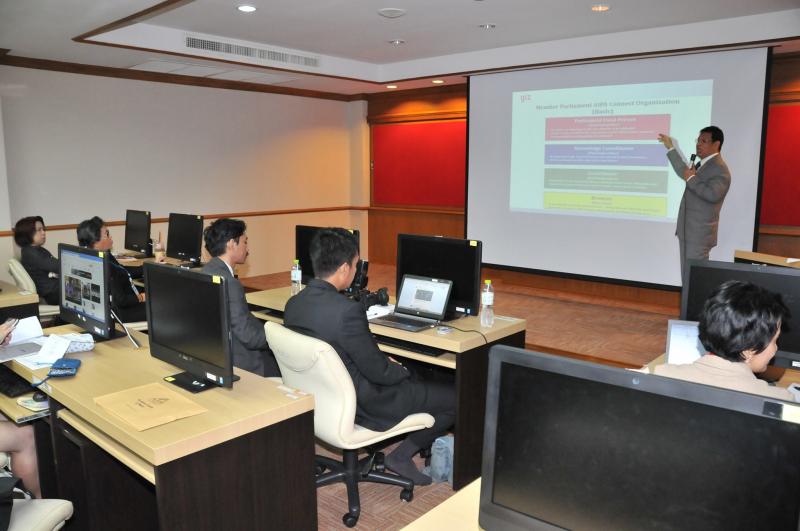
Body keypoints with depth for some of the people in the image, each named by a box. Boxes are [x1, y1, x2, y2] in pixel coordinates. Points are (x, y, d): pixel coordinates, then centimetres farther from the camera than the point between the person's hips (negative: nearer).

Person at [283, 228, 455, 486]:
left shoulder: (293, 304, -5)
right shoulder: (348, 311, -31)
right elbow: (378, 372, -21)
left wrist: (383, 363, 9)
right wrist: (402, 370, 1)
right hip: (362, 405, -8)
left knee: (413, 378, 29)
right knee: (455, 396, 6)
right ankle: (402, 456, 14)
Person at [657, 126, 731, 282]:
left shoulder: (720, 169, -14)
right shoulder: (702, 164, 15)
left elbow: (713, 194, -29)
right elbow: (684, 172, 33)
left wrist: (691, 179, -18)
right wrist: (670, 148, 32)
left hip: (700, 233, -9)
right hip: (687, 230, 9)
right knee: (687, 274, 12)